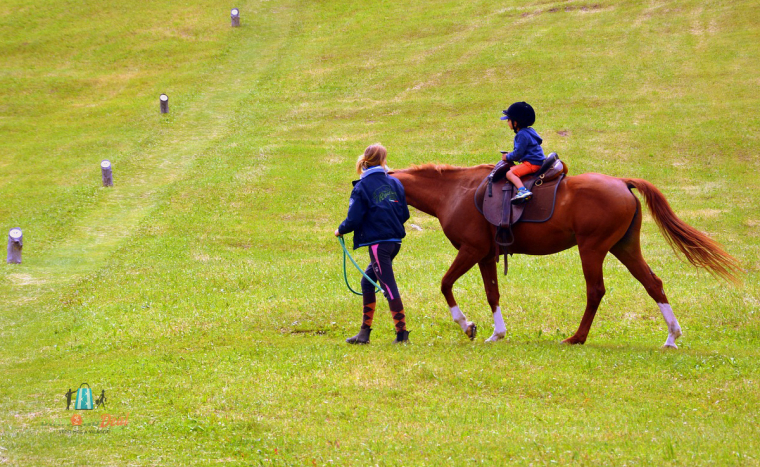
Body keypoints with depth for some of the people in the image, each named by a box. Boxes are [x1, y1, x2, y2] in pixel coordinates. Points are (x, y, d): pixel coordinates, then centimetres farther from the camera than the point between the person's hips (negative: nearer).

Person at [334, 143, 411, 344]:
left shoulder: (362, 187, -8)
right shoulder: (394, 183, 7)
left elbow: (353, 220, -12)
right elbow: (405, 213, 9)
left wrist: (340, 230, 7)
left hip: (377, 242, -6)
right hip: (395, 240, 6)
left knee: (388, 285, -5)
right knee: (368, 281, 16)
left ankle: (402, 332, -8)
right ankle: (365, 331, 17)